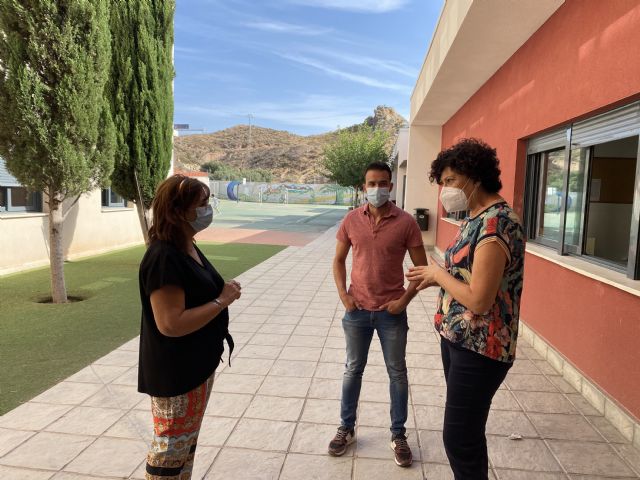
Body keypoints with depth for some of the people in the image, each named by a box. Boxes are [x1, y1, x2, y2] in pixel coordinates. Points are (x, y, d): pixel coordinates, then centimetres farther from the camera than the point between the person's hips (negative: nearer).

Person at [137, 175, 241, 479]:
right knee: (170, 449, 10)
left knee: (188, 441, 25)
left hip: (198, 365, 9)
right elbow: (170, 324, -30)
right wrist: (221, 300, -23)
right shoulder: (164, 258, -25)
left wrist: (223, 292, 3)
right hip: (175, 373, -9)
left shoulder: (188, 248, 6)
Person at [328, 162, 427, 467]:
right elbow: (339, 260, 8)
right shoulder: (351, 220, -2)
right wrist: (343, 294, -4)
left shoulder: (406, 222, -9)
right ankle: (346, 428, 32)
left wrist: (405, 299, -12)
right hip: (357, 310, 2)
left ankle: (398, 435, 29)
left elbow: (421, 268, -3)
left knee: (397, 373, 11)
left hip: (392, 311, -1)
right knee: (353, 370, 14)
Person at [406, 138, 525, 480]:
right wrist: (435, 277, 3)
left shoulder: (496, 223, -22)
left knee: (459, 439, 2)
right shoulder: (477, 219, 9)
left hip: (478, 348, -10)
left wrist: (438, 273, -12)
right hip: (457, 338, 10)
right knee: (467, 433, 22)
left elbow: (479, 300, -26)